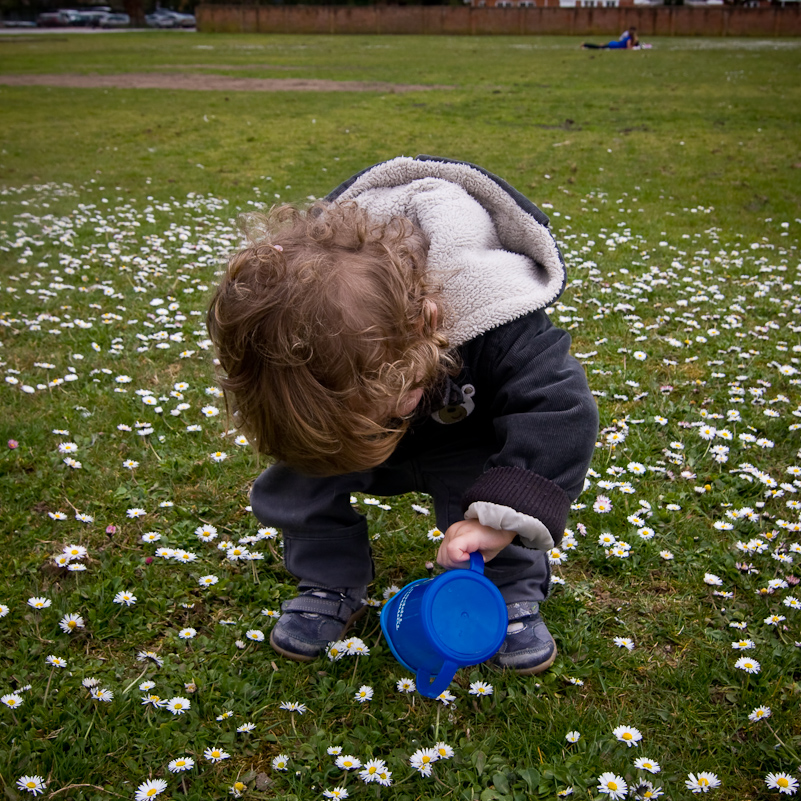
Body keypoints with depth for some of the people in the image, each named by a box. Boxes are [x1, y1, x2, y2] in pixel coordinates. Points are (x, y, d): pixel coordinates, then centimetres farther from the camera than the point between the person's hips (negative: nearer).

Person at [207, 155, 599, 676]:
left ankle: (511, 595, 2)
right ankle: (330, 587, 8)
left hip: (467, 438, -2)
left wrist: (500, 516, -53)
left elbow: (560, 410, -45)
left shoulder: (500, 333, -44)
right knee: (300, 476, -15)